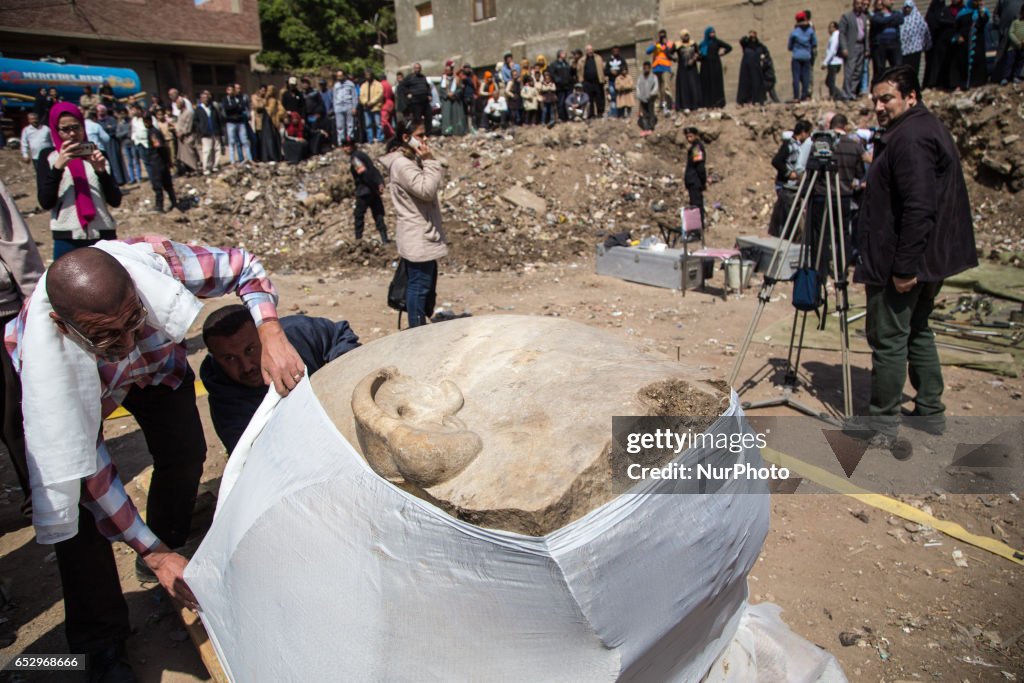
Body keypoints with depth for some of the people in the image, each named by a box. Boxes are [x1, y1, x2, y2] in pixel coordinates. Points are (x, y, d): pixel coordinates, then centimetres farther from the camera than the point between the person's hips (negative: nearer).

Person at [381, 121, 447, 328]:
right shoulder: (401, 164, -17)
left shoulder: (413, 160, 13)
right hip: (417, 237, -11)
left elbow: (438, 184, 18)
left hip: (425, 233, 11)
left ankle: (423, 325, 30)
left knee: (428, 282, 18)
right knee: (419, 285, -4)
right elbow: (427, 189, -23)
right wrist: (429, 161, -18)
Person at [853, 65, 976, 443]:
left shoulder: (910, 137, -17)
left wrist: (903, 267, -24)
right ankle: (931, 412, 28)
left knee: (888, 340, -3)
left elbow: (918, 208, -25)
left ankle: (882, 422, 5)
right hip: (929, 258, 11)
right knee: (917, 332, 19)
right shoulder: (931, 129, 18)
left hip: (899, 264, -11)